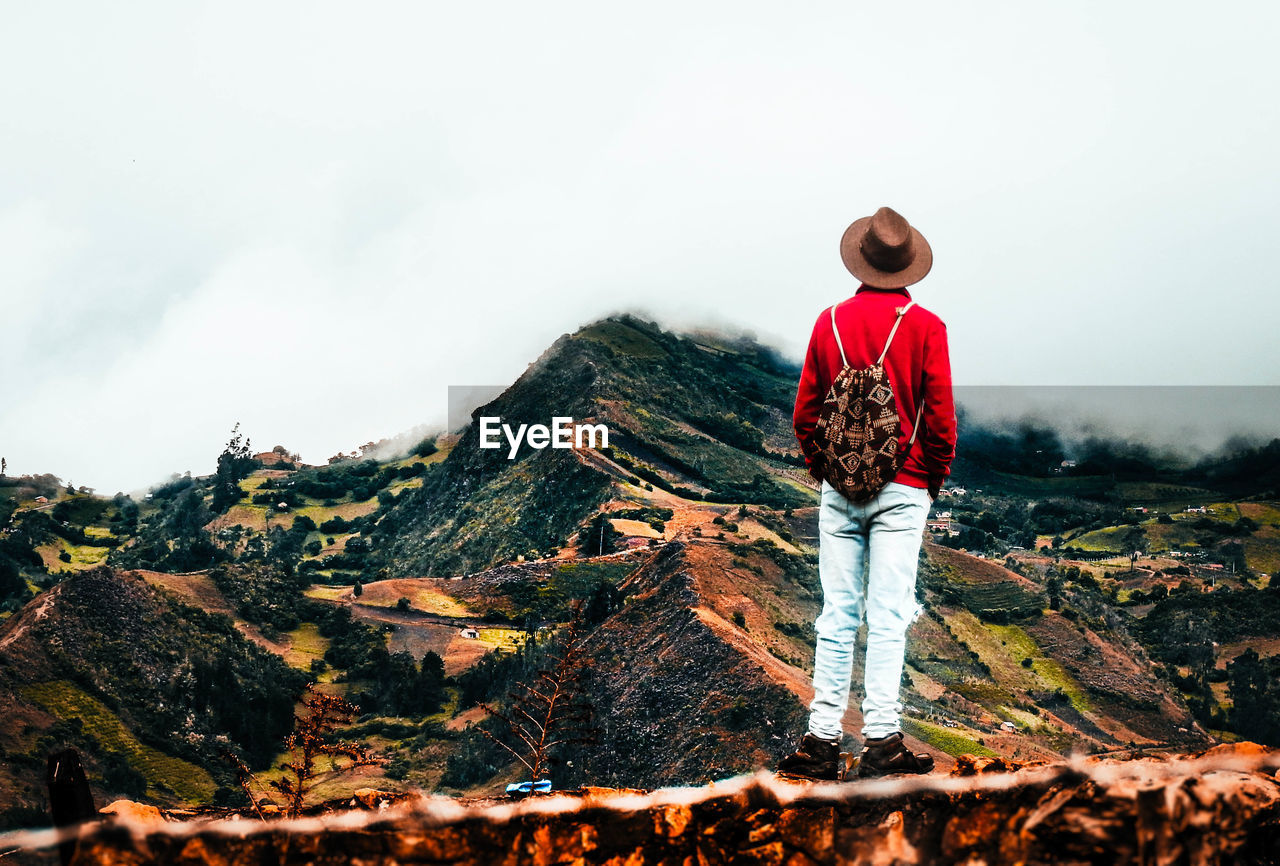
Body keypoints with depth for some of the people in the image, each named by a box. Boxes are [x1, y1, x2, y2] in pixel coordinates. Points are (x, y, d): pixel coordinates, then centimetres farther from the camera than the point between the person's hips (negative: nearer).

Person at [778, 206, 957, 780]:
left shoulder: (830, 322, 4)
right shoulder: (924, 326, -5)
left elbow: (804, 413, 7)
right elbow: (940, 416, -5)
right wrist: (935, 479, 9)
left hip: (839, 490, 3)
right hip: (903, 489, -3)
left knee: (837, 615, 5)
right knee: (888, 616, -3)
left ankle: (823, 739, 4)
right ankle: (881, 741, -5)